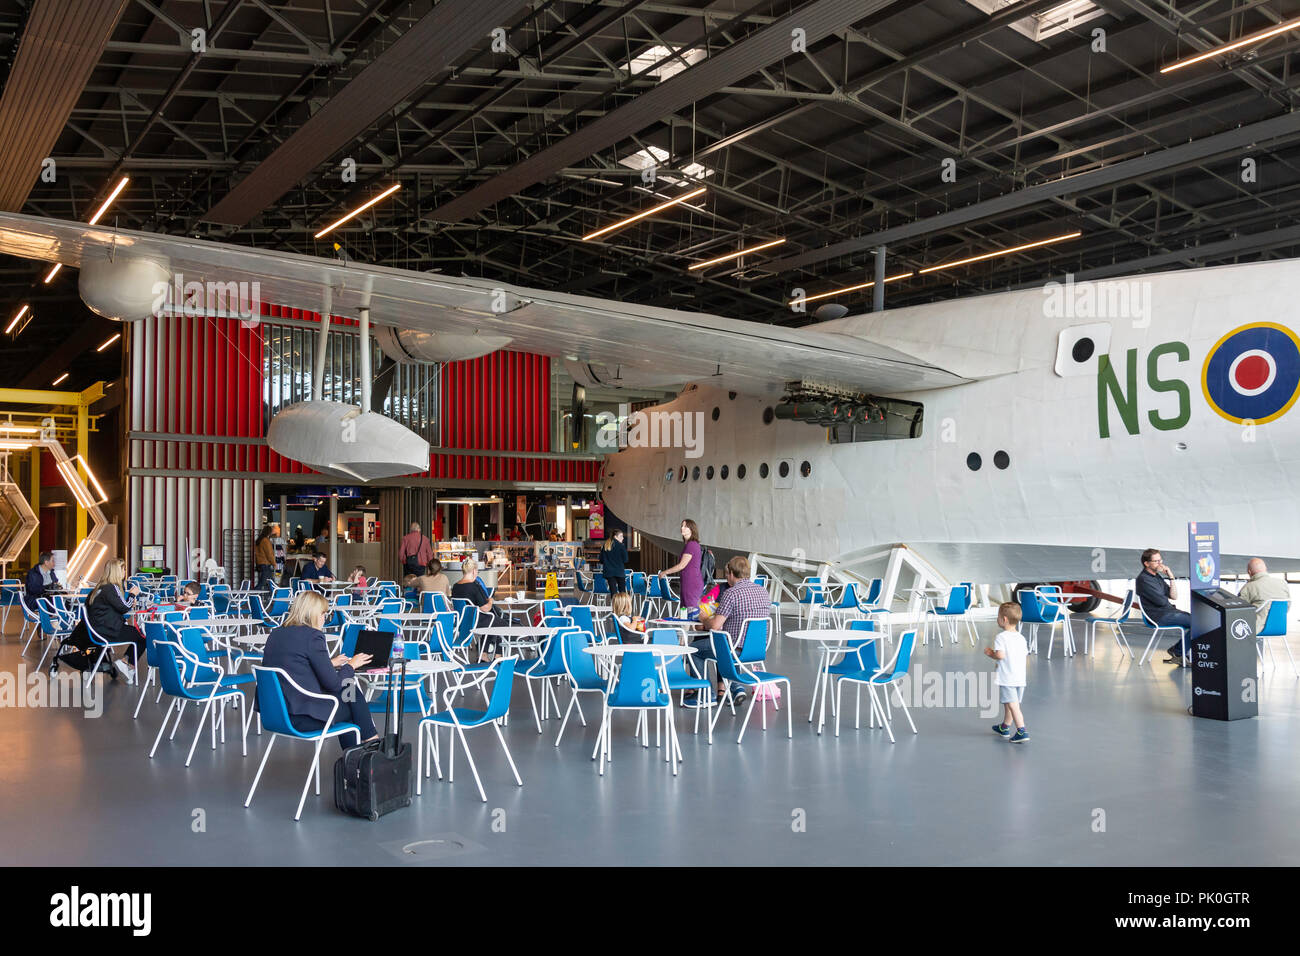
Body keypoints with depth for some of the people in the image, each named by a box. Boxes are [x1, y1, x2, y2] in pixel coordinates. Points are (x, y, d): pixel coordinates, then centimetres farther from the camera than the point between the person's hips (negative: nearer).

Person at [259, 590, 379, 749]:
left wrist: (330, 663, 24)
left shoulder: (275, 633, 10)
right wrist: (351, 665, 4)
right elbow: (333, 684, -13)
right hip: (302, 718, -8)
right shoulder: (312, 636, -14)